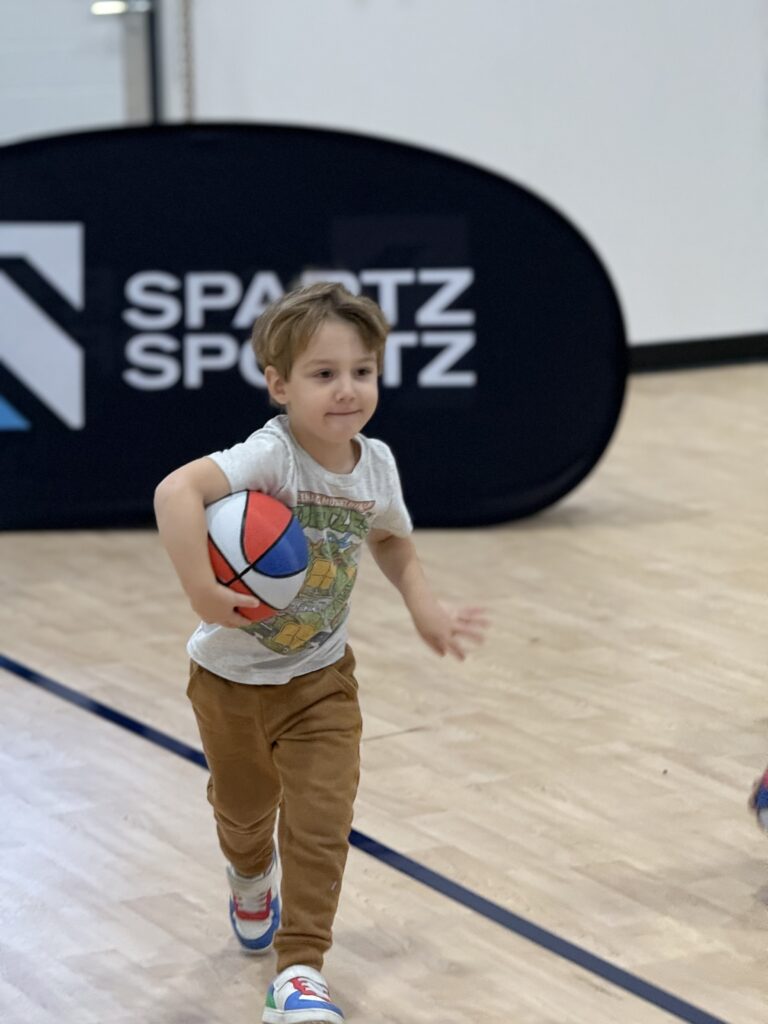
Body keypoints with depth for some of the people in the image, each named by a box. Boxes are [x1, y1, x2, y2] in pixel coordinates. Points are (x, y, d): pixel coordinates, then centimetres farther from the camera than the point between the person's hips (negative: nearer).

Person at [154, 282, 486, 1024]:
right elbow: (176, 490, -46)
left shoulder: (376, 465, -10)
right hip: (232, 676, -3)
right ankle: (253, 881, 55)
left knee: (322, 825, -10)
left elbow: (392, 541, 12)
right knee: (244, 809, 21)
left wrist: (425, 609, -2)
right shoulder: (272, 457, -30)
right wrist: (202, 592, -50)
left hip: (320, 677, 3)